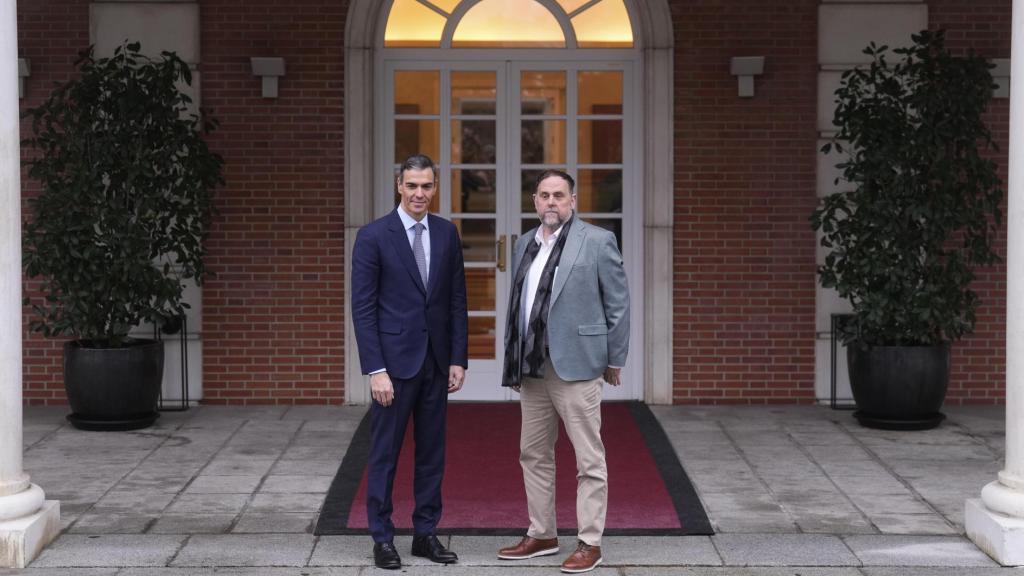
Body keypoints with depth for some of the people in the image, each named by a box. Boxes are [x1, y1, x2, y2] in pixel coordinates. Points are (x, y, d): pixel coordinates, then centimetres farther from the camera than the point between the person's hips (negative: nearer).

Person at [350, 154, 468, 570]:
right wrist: (376, 369, -14)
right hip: (394, 359, -4)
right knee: (385, 453, 3)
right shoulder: (373, 236, -7)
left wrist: (458, 359, 3)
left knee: (432, 451, 10)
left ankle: (426, 533, 20)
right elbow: (363, 308, -9)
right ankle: (383, 539, 13)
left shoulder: (447, 233, 7)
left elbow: (457, 301, 9)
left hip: (436, 361, 4)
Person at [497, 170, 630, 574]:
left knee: (589, 459, 0)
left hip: (575, 367, -7)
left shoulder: (597, 241, -5)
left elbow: (618, 303, -3)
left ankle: (590, 543, 7)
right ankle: (542, 535, 25)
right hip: (531, 369, 7)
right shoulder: (525, 244, 13)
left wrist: (615, 359, -1)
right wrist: (513, 363, 15)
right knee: (534, 455, 13)